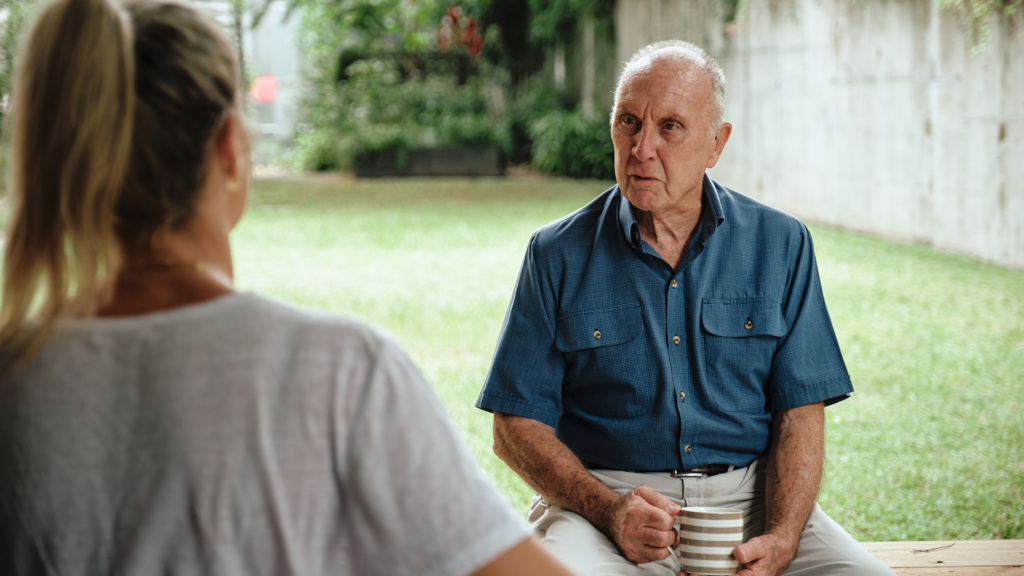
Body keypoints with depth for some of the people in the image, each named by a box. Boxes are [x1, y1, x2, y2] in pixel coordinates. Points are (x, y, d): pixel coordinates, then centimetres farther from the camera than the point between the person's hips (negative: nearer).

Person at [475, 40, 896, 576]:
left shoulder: (780, 244, 7)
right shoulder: (557, 254, 3)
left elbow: (799, 415, 4)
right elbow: (517, 428, 1)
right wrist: (608, 509, -16)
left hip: (750, 496, 3)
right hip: (601, 494, -2)